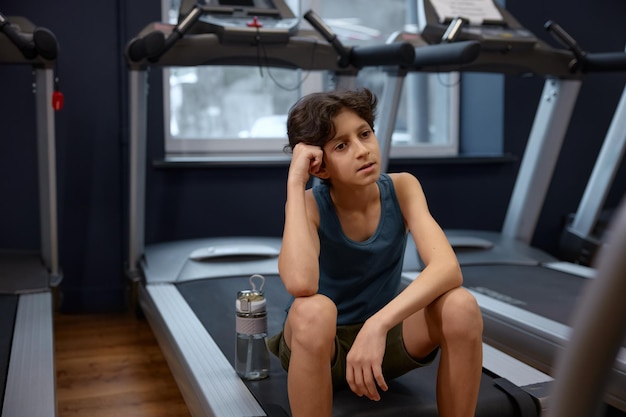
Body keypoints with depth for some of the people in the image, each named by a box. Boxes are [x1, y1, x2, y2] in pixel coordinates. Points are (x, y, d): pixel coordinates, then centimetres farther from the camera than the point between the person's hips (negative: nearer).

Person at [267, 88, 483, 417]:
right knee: (313, 310, -38)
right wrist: (295, 182, -35)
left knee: (461, 306, -27)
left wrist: (377, 324, -40)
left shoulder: (401, 188, -13)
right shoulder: (311, 204, -20)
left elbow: (448, 268, -27)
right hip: (319, 344, -2)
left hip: (383, 335, 3)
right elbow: (300, 284, -41)